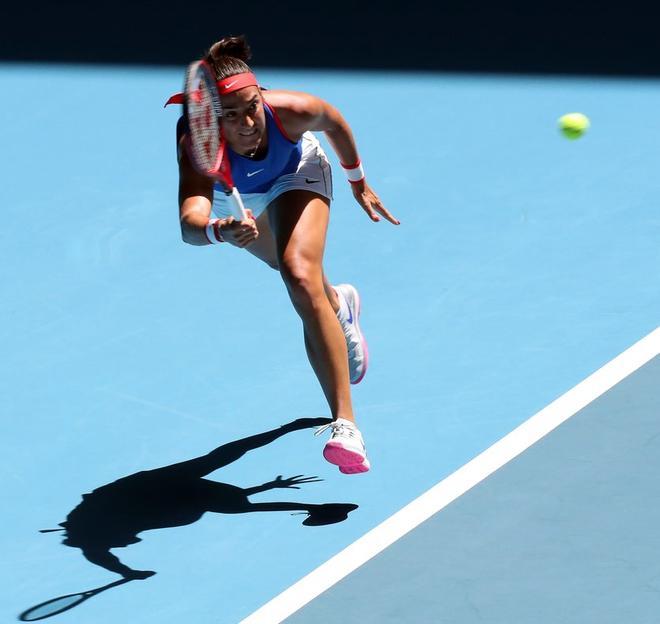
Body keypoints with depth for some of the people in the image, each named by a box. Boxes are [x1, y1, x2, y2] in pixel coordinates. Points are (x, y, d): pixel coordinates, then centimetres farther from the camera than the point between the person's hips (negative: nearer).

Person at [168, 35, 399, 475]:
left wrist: (358, 181, 1)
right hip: (230, 194, 2)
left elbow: (336, 123, -14)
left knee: (302, 278, -25)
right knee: (299, 275, 25)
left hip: (295, 173, -1)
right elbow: (190, 221, -61)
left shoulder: (292, 111, -40)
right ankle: (340, 305, 65)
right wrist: (219, 232, -83)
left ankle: (346, 425, -26)